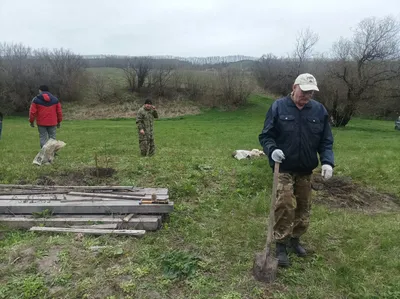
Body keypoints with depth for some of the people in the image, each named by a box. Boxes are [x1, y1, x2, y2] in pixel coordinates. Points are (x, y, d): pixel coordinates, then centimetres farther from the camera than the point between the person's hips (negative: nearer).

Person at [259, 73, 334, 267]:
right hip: (284, 168, -4)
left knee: (303, 208, 13)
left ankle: (295, 239, 34)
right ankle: (281, 246, 4)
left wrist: (327, 162, -12)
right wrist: (272, 150, -25)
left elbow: (326, 141, 4)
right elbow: (265, 136, -5)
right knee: (285, 205, -13)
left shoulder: (319, 110, 1)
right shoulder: (279, 107, -7)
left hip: (306, 170, 4)